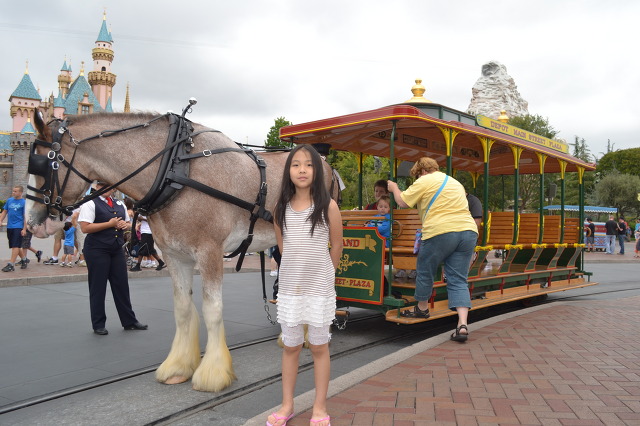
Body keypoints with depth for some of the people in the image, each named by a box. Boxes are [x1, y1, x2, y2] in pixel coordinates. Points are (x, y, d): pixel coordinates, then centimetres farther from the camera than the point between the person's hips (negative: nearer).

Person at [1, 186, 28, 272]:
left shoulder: (24, 202, -6)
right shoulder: (9, 200, 9)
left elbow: (25, 216, -8)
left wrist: (24, 229, -12)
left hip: (18, 227, -6)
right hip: (9, 226, 6)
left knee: (15, 246, -9)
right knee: (14, 246, 15)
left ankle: (11, 265, -9)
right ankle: (24, 259, 31)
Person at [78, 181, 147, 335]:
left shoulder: (120, 205, 14)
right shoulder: (90, 204, -5)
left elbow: (129, 223, 23)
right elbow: (85, 228, -15)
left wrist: (125, 225, -1)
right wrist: (110, 224, -15)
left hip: (117, 250, 6)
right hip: (97, 250, -5)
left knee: (122, 285, 8)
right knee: (98, 288, 3)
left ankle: (129, 321, 16)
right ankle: (98, 324, 14)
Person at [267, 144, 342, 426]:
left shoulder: (328, 206, -8)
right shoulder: (281, 208, 0)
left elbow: (337, 245, 2)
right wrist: (297, 270, 11)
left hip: (320, 287, -3)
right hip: (289, 287, 3)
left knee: (319, 347, 10)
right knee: (290, 347, 14)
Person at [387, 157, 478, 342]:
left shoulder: (425, 181, 1)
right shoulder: (455, 183, 25)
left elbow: (402, 202, 3)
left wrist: (394, 188, 21)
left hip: (440, 232, -7)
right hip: (468, 231, 7)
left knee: (425, 272, 16)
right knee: (458, 280, 6)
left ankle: (422, 308, 35)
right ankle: (462, 325, -7)